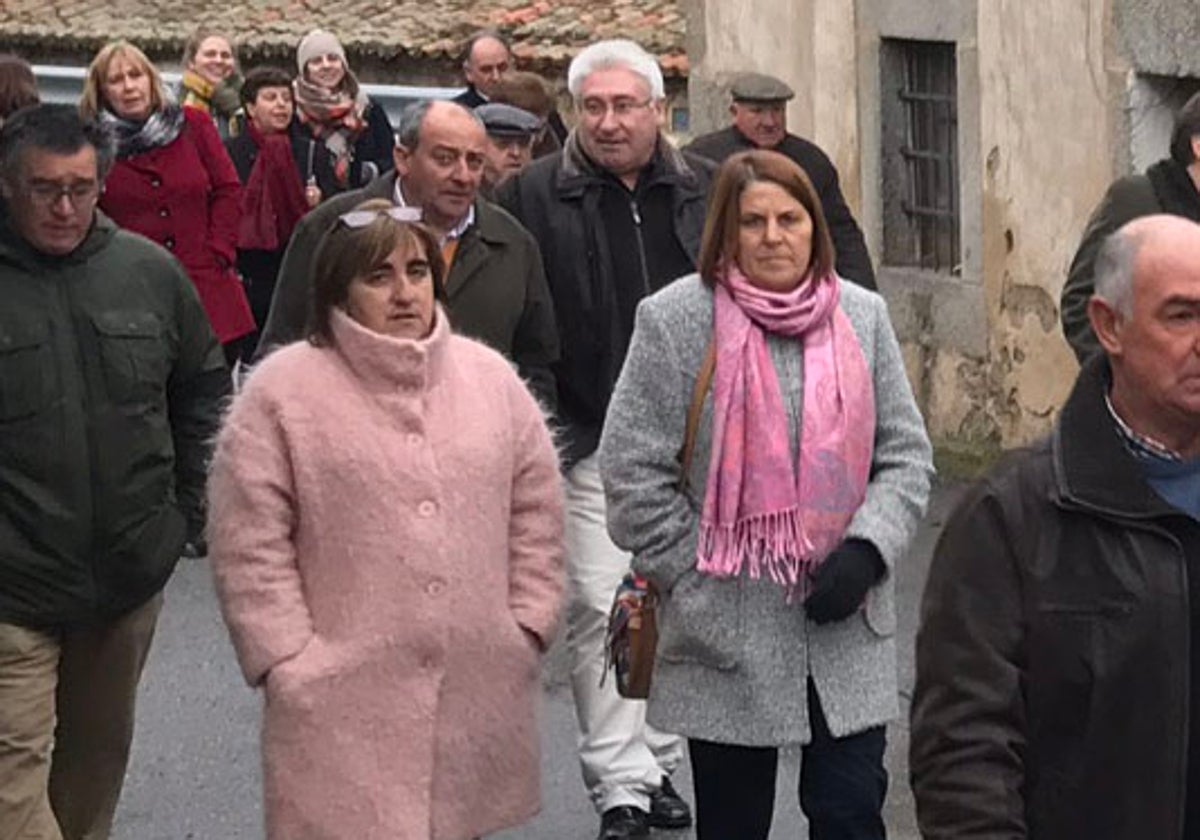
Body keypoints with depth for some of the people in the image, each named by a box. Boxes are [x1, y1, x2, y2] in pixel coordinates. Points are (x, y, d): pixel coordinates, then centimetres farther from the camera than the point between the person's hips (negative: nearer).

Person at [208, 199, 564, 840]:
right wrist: (289, 660, -8)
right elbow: (251, 547, -4)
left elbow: (535, 512, 15)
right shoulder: (282, 392, -3)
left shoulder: (491, 378, 11)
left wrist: (527, 625, 7)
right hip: (343, 700, -4)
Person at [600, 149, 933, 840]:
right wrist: (695, 575, -8)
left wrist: (867, 549, -9)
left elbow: (907, 456, 7)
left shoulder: (862, 316, 7)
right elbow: (632, 470, -5)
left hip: (848, 629, 2)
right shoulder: (675, 319, -3)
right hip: (727, 633, -2)